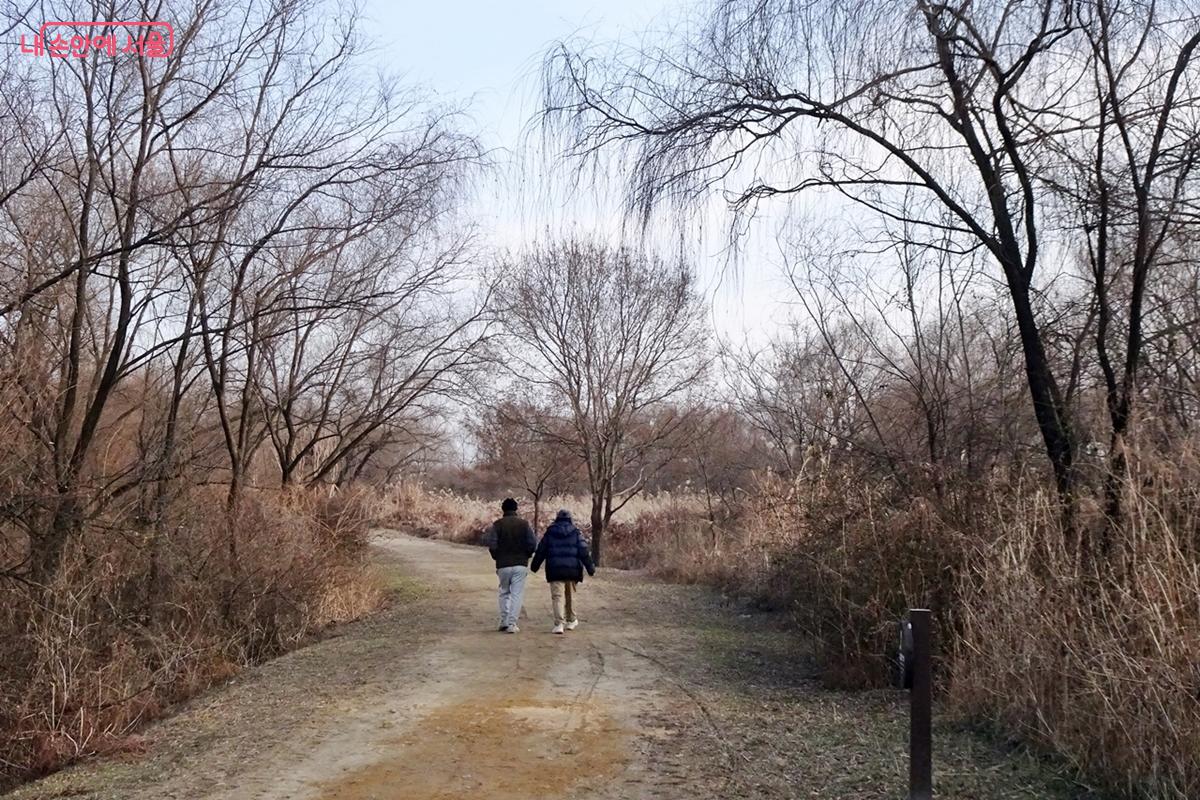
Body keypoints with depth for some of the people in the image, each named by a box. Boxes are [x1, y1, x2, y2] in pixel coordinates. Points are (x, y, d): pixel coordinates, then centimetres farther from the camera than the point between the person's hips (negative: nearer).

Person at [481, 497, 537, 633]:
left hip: (503, 565, 1)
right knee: (517, 594, 2)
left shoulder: (497, 525, -3)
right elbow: (533, 543, -5)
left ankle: (504, 622, 17)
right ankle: (512, 624, -3)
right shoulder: (524, 524, -1)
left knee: (504, 592, 18)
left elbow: (491, 544, -10)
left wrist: (497, 557, 7)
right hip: (521, 564, -1)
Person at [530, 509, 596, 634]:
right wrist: (590, 568, 4)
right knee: (570, 595, 18)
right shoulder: (576, 533, 2)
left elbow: (541, 551, 8)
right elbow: (584, 552, -1)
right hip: (573, 570, 1)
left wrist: (534, 566, 19)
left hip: (555, 571, -1)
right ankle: (571, 620, 29)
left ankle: (559, 623, -16)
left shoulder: (549, 532, 4)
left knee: (557, 596, -3)